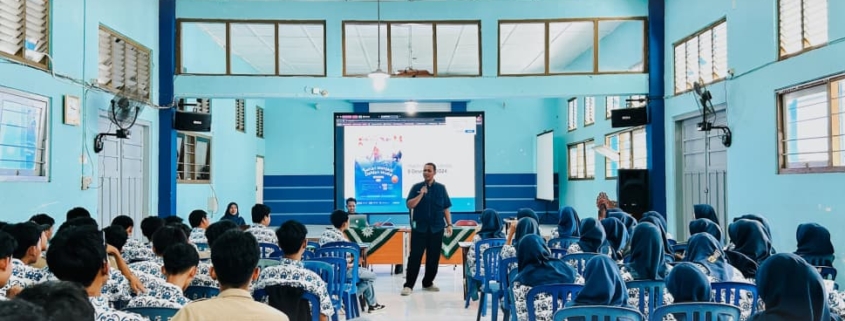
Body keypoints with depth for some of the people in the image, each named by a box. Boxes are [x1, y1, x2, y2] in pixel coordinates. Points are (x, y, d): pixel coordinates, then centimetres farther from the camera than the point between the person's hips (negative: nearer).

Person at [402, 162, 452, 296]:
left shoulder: (441, 188, 7)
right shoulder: (416, 187, 2)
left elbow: (446, 208, 8)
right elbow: (410, 205, -6)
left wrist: (449, 224, 1)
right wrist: (421, 194, -16)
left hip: (436, 228, 2)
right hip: (419, 228, -2)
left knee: (433, 258, 7)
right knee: (415, 257, -4)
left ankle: (428, 283, 20)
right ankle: (408, 285, 1)